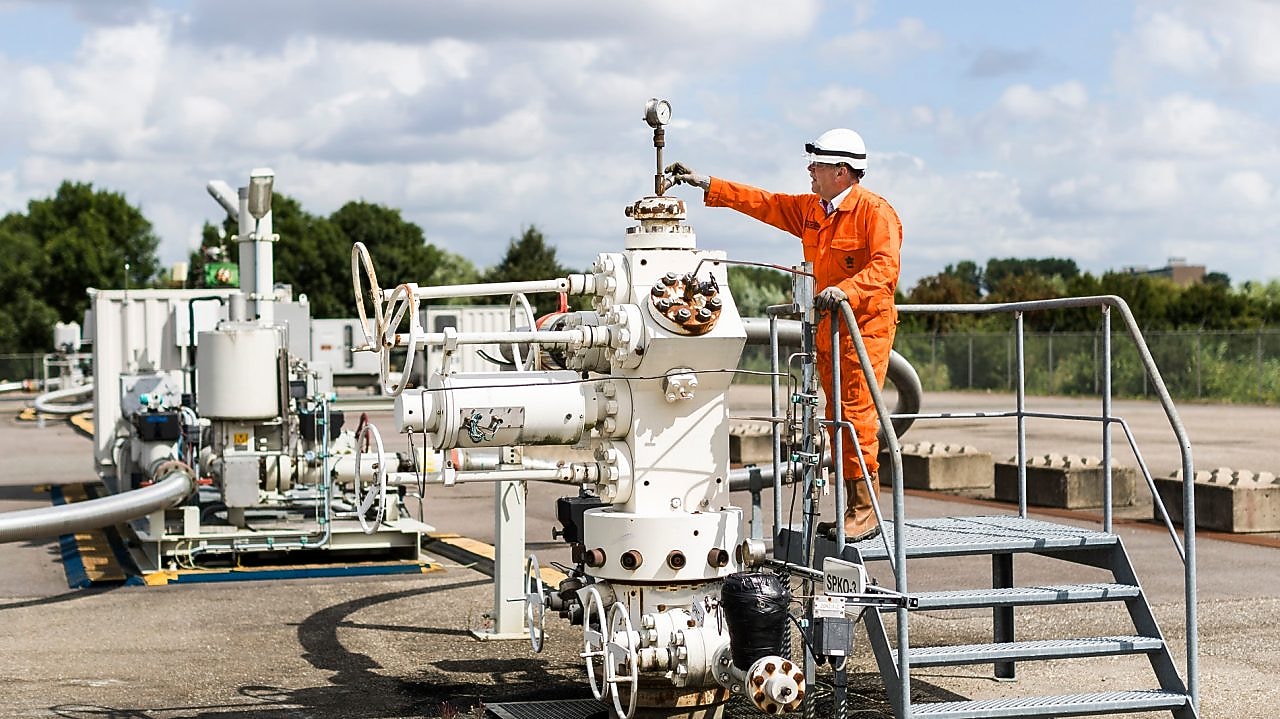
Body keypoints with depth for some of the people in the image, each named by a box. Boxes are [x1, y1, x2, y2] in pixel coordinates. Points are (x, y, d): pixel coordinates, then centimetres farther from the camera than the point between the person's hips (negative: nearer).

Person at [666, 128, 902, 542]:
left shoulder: (875, 211, -11)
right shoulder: (810, 209, 16)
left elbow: (886, 266, -22)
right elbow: (763, 203, 22)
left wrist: (845, 290, -35)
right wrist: (708, 185, 20)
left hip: (866, 328, -9)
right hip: (828, 328, 9)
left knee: (857, 416, -14)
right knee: (838, 420, 8)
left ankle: (865, 512, -12)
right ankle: (851, 509, 13)